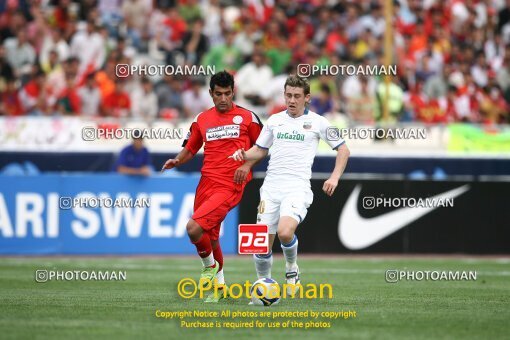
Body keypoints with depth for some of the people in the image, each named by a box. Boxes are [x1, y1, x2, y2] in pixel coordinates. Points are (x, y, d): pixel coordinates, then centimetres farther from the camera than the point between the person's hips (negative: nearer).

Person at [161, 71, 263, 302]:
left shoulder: (247, 117, 3)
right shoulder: (202, 119, 13)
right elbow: (190, 148, 20)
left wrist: (247, 164, -6)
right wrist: (177, 160, 0)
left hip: (230, 186, -5)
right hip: (206, 184, 5)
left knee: (194, 228, -22)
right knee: (210, 238, 13)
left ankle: (210, 266, 5)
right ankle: (219, 284, 33)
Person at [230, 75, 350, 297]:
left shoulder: (317, 122, 3)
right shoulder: (274, 120, 12)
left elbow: (342, 149, 10)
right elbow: (260, 150, 21)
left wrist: (334, 178, -2)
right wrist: (244, 154, 0)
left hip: (297, 188, -4)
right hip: (271, 187, 4)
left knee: (285, 232, -27)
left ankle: (291, 267, 3)